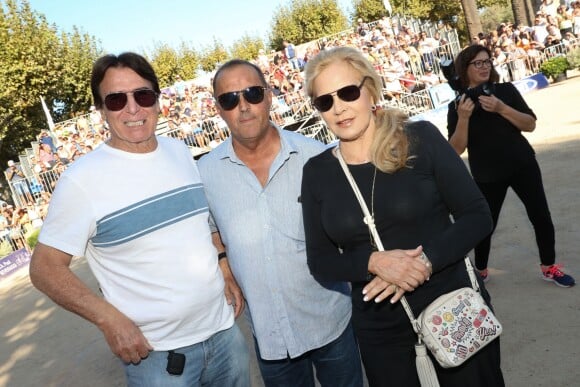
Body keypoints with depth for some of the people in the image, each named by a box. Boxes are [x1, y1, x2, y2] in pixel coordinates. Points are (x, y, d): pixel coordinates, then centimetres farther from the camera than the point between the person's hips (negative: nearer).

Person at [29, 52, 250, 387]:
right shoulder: (82, 180, -15)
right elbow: (46, 267, -11)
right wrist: (110, 320, -19)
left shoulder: (181, 152, 2)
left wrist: (224, 272, 6)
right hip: (157, 353, -5)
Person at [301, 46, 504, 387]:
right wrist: (374, 262, -21)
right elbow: (320, 262, -3)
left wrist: (425, 261, -23)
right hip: (378, 326, 1)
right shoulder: (317, 172, -4)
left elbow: (478, 216, -8)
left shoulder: (422, 139, -10)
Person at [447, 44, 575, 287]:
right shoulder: (457, 106, -6)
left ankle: (549, 268, 24)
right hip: (487, 176, -2)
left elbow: (530, 125, -8)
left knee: (541, 217, 5)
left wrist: (501, 109, -23)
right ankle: (480, 272, 26)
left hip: (523, 166, 2)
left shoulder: (506, 91, -2)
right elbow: (457, 149, -12)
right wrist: (463, 118, -26)